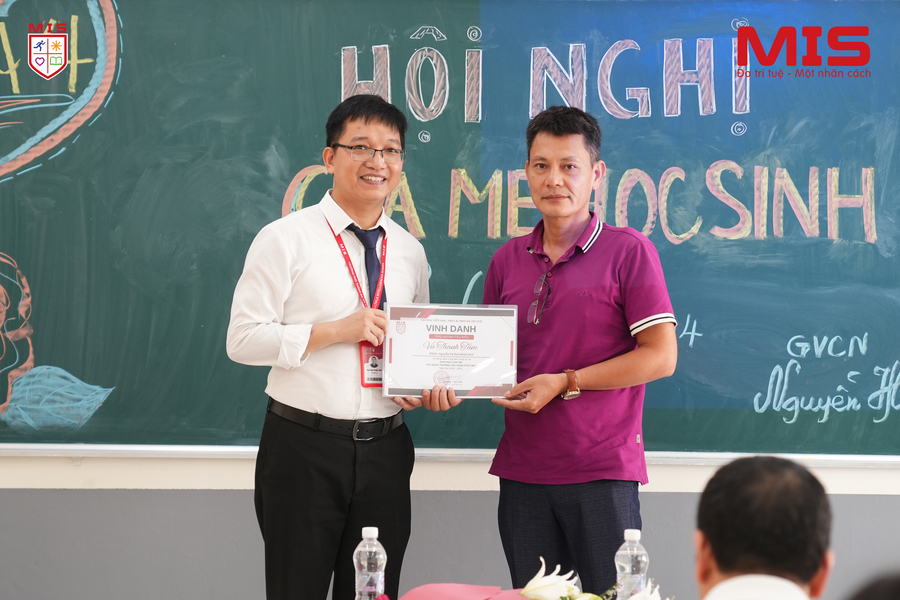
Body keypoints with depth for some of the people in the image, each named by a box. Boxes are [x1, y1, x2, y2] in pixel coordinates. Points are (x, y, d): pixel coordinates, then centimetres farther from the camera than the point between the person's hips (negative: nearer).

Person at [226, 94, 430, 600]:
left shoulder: (410, 252, 12)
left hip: (386, 451, 5)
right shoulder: (286, 240, -4)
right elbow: (243, 339, -9)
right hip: (304, 448, -4)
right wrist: (335, 331, -16)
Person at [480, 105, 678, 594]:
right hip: (522, 471, 5)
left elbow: (661, 356, -9)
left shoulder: (628, 251, -3)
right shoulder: (508, 260, 12)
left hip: (602, 471, -4)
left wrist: (566, 383, -13)